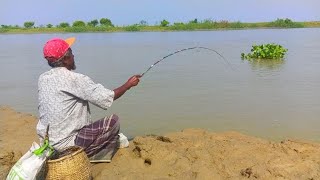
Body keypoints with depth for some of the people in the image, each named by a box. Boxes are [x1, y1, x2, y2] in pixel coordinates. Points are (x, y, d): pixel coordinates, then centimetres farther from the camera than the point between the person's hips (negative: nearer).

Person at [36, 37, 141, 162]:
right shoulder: (75, 79, -21)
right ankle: (96, 159, 7)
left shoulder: (42, 79, 2)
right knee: (113, 121, -2)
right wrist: (128, 84, -5)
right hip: (65, 144, -8)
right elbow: (106, 98, -19)